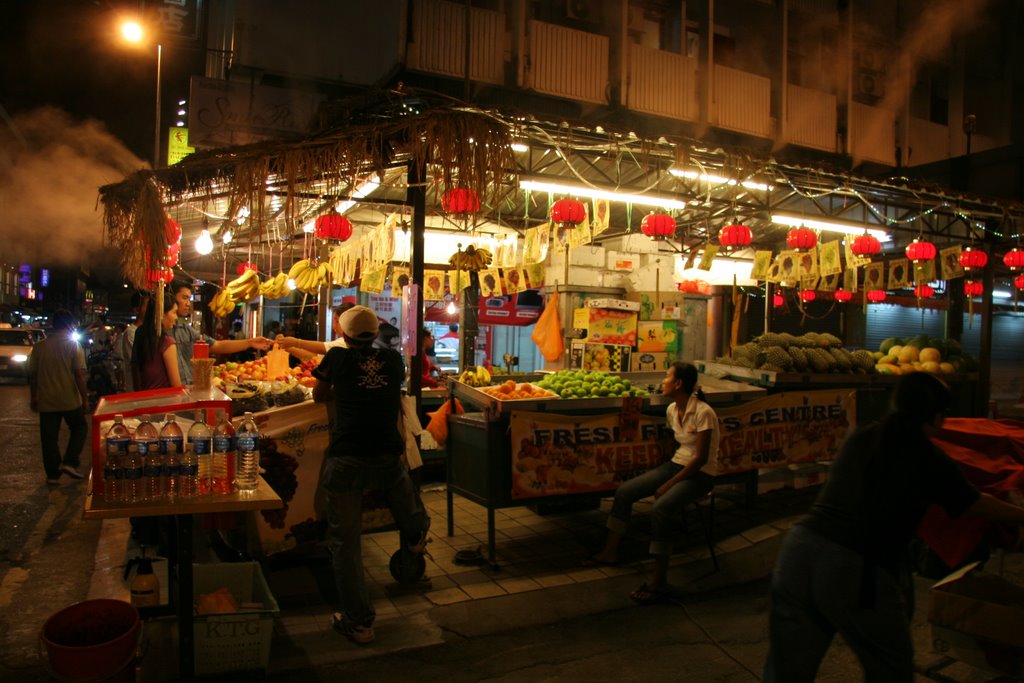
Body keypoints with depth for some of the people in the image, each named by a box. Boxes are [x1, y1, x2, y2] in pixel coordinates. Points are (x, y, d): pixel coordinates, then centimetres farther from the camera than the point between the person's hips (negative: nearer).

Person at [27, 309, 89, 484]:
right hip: (70, 400, -3)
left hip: (46, 401, 3)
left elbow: (32, 375, 7)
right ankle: (69, 462, 3)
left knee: (49, 437, 10)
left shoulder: (39, 346, 2)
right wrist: (85, 398, -5)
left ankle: (53, 474, 13)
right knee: (79, 428, 17)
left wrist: (33, 397, 17)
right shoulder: (74, 346, -8)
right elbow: (79, 375, -12)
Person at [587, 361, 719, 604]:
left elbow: (701, 458, -19)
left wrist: (668, 484, -18)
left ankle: (659, 582, -21)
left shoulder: (703, 413, -19)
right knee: (624, 491, -4)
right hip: (675, 464, 8)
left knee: (660, 509, -31)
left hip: (699, 474, -8)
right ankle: (610, 551, 12)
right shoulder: (672, 409, 4)